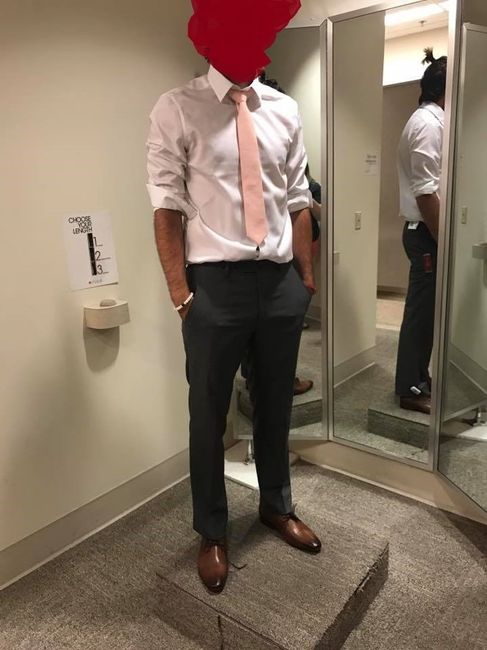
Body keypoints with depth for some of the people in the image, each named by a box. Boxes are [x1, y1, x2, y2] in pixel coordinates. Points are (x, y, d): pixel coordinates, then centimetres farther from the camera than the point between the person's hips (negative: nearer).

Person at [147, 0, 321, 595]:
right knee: (209, 416, 10)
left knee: (275, 404, 19)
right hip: (216, 283, -4)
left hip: (281, 280, 4)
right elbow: (168, 208, -7)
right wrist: (180, 293, -11)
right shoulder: (177, 110, -3)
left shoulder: (285, 111, 10)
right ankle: (212, 534, 34)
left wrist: (306, 275, 10)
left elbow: (297, 202, 11)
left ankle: (277, 506, 44)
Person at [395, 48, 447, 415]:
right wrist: (442, 240, -18)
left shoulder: (430, 120, 17)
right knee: (421, 311, -2)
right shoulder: (429, 123, -14)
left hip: (426, 230, 10)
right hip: (426, 232, -10)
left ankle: (418, 379, 27)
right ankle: (410, 390, 10)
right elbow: (425, 192, -22)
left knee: (425, 310, 15)